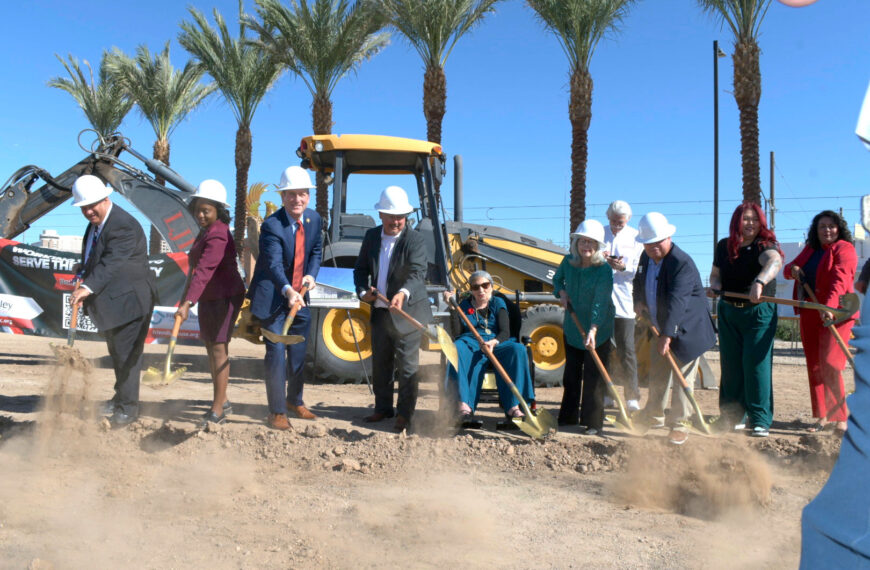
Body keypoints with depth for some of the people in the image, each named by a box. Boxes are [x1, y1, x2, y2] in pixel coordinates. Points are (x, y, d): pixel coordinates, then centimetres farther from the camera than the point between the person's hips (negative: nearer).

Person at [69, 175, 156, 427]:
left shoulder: (124, 226, -22)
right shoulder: (95, 223, 10)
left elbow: (111, 262, -35)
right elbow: (91, 259, 22)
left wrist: (88, 287, -45)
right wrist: (82, 276, 4)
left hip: (129, 300, -10)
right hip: (110, 302, 10)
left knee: (127, 355, -5)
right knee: (116, 353, 21)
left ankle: (128, 408, 5)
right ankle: (120, 397, 36)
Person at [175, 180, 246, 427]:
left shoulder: (217, 235, -21)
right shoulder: (206, 231, 13)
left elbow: (204, 271, -32)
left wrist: (187, 303, -39)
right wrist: (187, 297, 24)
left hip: (225, 297, -11)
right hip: (209, 298, 11)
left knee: (219, 348, -9)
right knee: (211, 348, 15)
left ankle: (217, 410, -6)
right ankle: (222, 402, 26)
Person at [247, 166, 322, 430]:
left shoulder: (314, 219, -1)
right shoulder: (272, 225, -23)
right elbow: (274, 264, -34)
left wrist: (311, 274, -9)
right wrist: (287, 291, -51)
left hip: (299, 295, 6)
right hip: (273, 297, -6)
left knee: (299, 352, 16)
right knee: (276, 352, -7)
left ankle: (294, 400, 36)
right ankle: (277, 412, 6)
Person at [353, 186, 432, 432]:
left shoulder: (415, 240, -12)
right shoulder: (371, 236, 5)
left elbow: (417, 272, -26)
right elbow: (361, 268, 11)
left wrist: (403, 293, -44)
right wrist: (363, 291, -8)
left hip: (408, 312, -6)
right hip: (379, 311, 6)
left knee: (407, 365, -2)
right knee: (380, 364, 15)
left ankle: (404, 414, 9)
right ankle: (383, 408, 30)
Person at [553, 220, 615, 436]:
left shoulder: (604, 270, -19)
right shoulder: (568, 262, -4)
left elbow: (600, 303, -27)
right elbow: (557, 279, 17)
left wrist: (593, 330, -37)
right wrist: (561, 293, -4)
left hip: (598, 330, -5)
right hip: (572, 327, 5)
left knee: (594, 376, -3)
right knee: (571, 373, 15)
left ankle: (593, 422, 6)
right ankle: (568, 417, 28)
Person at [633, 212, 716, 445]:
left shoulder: (682, 263, -24)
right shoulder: (645, 257, 1)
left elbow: (677, 302, -32)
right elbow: (638, 282, 19)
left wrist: (667, 335, -37)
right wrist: (638, 301, -3)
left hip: (685, 330, -8)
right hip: (659, 329, 8)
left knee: (682, 378, -3)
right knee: (657, 376, 18)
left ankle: (679, 424, 8)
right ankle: (654, 416, 34)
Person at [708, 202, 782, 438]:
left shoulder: (765, 246, -11)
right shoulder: (724, 246, 6)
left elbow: (774, 262, -34)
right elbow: (715, 273, 18)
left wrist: (759, 282, -54)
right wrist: (715, 285, -6)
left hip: (759, 313, -4)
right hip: (728, 313, 5)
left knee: (756, 363, -9)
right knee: (730, 365, 9)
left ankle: (760, 420, -2)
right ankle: (731, 416, 22)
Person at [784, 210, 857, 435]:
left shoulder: (844, 248, -6)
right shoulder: (810, 250, 17)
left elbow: (840, 278, -22)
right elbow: (789, 267, 25)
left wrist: (830, 306, -37)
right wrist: (793, 269, -2)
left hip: (836, 313, -7)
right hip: (809, 314, 7)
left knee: (829, 365, -16)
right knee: (814, 366, 7)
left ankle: (842, 418, -8)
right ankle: (822, 417, 15)